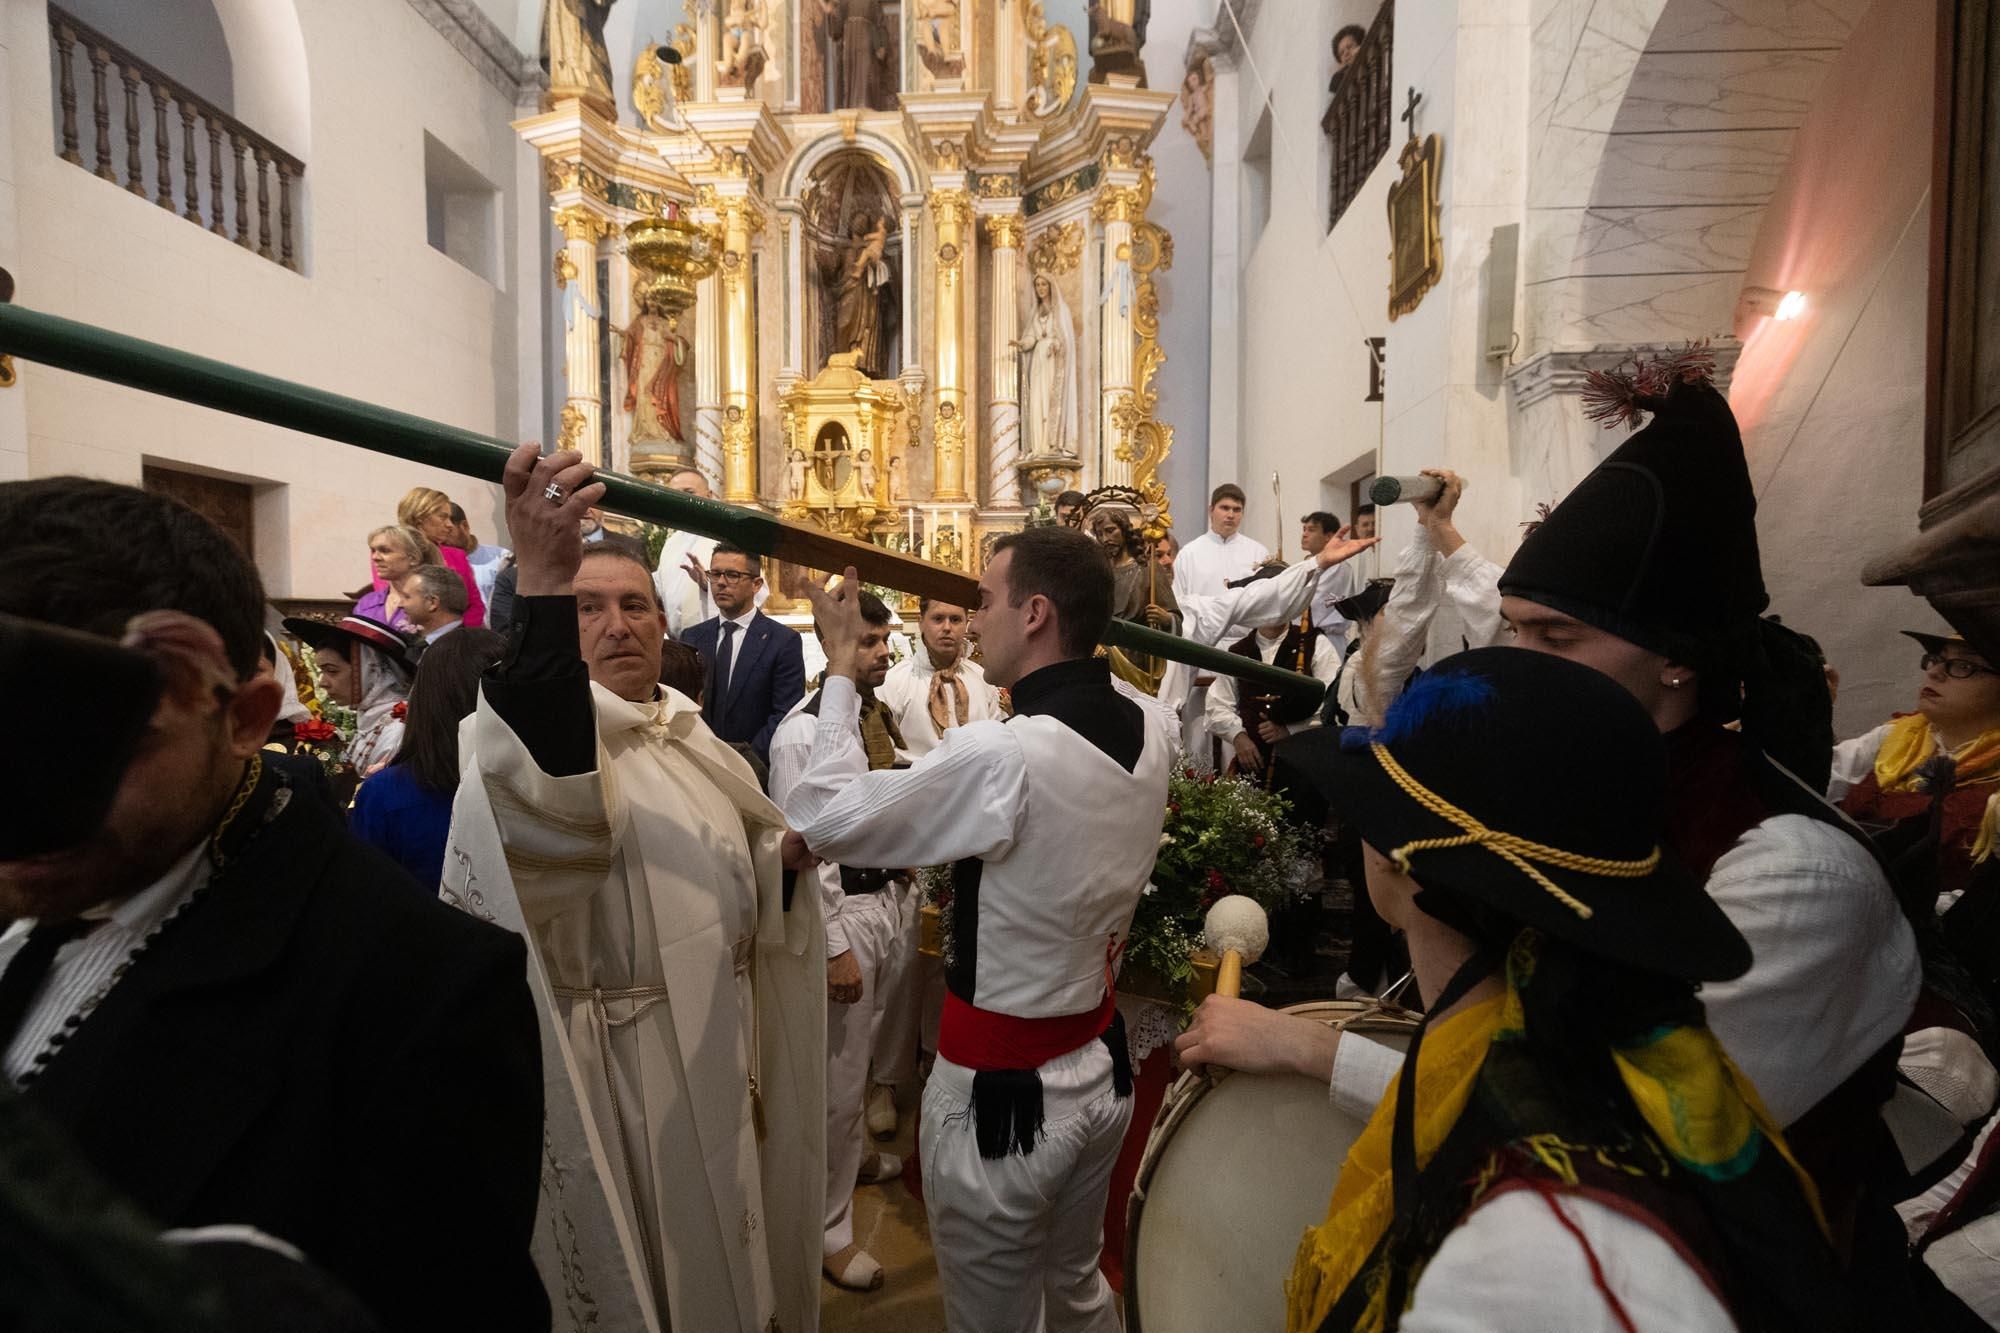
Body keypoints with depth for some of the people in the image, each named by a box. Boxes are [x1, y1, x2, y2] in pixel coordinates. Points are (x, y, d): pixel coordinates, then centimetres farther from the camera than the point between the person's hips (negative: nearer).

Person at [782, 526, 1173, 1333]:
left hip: (1001, 1087, -6)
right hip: (1101, 1064, 7)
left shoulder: (1001, 757, -29)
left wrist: (841, 663, -8)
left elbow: (823, 819, -19)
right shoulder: (1150, 737, -6)